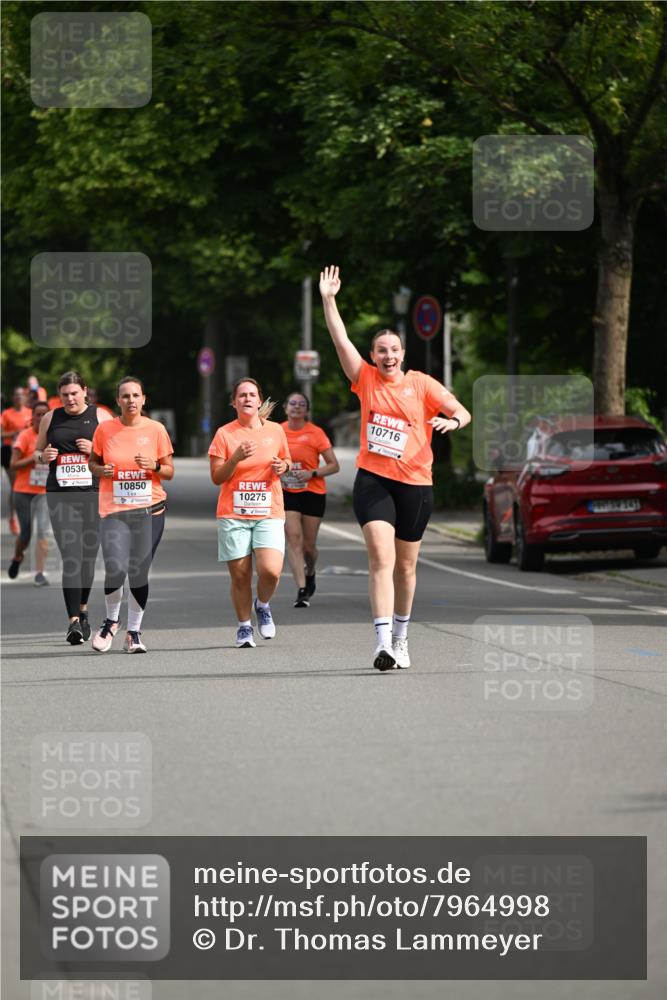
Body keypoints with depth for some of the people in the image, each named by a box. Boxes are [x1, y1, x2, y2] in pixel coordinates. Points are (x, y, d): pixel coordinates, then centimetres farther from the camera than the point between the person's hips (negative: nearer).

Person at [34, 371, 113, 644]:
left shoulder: (100, 417, 5)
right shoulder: (50, 418, 11)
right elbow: (36, 451, 22)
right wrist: (43, 456, -2)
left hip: (92, 493, 0)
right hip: (60, 496, 0)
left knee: (88, 557, 8)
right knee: (71, 556, -12)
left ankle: (82, 609, 32)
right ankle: (74, 621, -17)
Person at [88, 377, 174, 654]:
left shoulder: (156, 430, 2)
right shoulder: (105, 429, 1)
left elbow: (169, 472, 8)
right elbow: (92, 463, 13)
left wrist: (154, 466, -13)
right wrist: (102, 470, -8)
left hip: (150, 509, 1)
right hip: (114, 510, -1)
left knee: (139, 573, 1)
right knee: (115, 569, -14)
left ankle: (134, 631, 17)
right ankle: (112, 619, 14)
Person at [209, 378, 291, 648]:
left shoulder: (275, 431, 7)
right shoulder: (224, 434, 1)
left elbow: (287, 461, 22)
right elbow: (216, 477, -1)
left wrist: (283, 467, -2)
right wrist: (237, 458, -16)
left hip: (269, 514, 1)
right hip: (233, 514, -1)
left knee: (270, 570, -17)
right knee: (240, 575, -1)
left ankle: (263, 605, 15)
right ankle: (244, 626, 19)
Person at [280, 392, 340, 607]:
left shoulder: (316, 433, -6)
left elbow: (334, 465, -5)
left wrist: (312, 474, -18)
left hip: (313, 493, -1)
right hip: (287, 492, 1)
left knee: (308, 546, 4)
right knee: (293, 538, -16)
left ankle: (310, 573, 38)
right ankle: (302, 590, -19)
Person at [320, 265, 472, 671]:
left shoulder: (422, 384, 2)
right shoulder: (366, 379, 5)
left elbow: (462, 412, -6)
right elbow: (341, 340, -2)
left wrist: (454, 420, -28)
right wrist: (328, 300, -8)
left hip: (415, 484, 1)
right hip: (372, 480, -1)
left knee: (406, 565, 11)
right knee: (381, 558, -16)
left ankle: (401, 636, 30)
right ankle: (384, 642, -24)